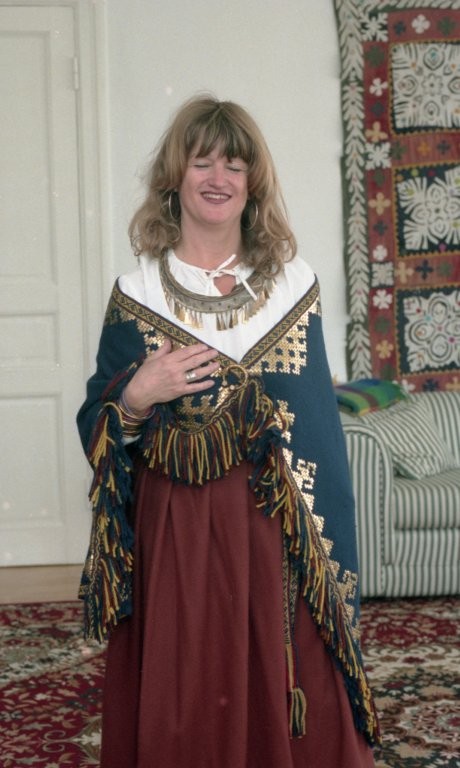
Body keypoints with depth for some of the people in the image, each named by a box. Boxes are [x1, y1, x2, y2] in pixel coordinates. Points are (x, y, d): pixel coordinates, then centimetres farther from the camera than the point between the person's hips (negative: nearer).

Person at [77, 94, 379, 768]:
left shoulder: (294, 285, 4)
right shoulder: (136, 295, 1)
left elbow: (320, 428, 4)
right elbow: (95, 430, 5)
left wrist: (331, 555, 0)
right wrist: (135, 399, -15)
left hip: (278, 534, 1)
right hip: (173, 536, 0)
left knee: (284, 706, 6)